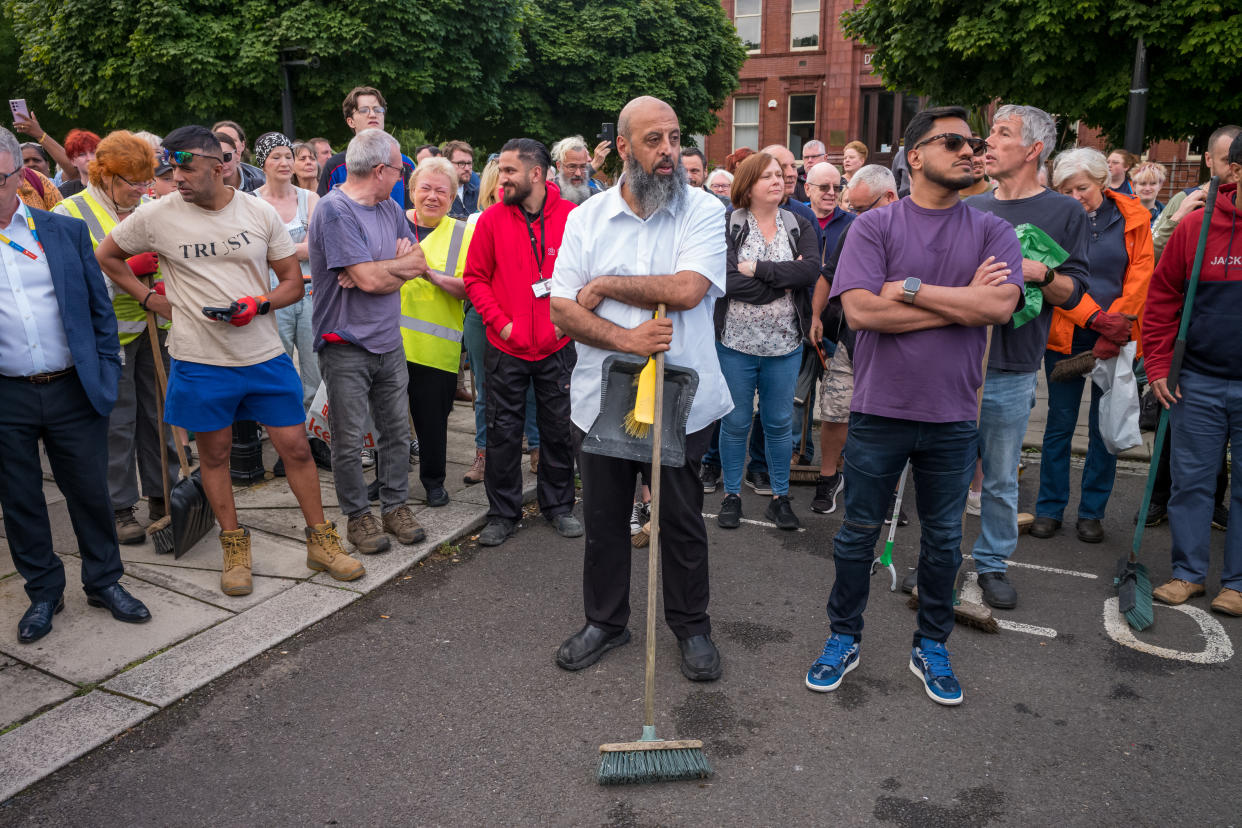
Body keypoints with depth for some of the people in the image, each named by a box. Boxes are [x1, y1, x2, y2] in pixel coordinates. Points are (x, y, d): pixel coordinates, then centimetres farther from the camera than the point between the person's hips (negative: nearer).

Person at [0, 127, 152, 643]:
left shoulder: (66, 231, 3)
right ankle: (43, 593, 28)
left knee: (90, 491, 9)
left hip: (73, 389, 0)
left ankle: (104, 582, 26)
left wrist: (105, 372, 1)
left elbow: (99, 307, 6)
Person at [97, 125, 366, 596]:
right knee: (214, 453, 11)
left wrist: (259, 304, -15)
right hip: (199, 360, 0)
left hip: (264, 355, 0)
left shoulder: (260, 214, -1)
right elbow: (106, 257, 13)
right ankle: (234, 547, 28)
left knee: (295, 446, 3)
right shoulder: (156, 216, -3)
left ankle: (321, 542, 18)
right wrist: (152, 300, 4)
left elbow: (293, 282, 4)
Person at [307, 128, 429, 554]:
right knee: (349, 441, 4)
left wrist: (377, 270, -14)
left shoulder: (389, 208, 10)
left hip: (389, 342, 7)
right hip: (346, 347, -7)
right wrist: (401, 264, -3)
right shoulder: (335, 210, -15)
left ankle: (395, 506, 27)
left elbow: (418, 263, 5)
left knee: (397, 431, 13)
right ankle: (358, 516, 19)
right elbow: (369, 279, -22)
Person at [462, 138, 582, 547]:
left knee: (559, 429, 10)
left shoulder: (572, 217, -2)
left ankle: (558, 505, 28)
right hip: (506, 346, 0)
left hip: (557, 346, 0)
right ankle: (502, 513, 20)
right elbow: (475, 278, 1)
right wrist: (500, 322, -9)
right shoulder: (492, 218, -2)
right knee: (503, 432, 6)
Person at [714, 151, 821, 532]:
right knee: (736, 422, 8)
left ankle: (780, 497, 25)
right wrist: (784, 282, -14)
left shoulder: (800, 227, 6)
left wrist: (758, 269, -18)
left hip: (785, 344, 2)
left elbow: (811, 270, -13)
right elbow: (726, 280, -18)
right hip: (736, 342, -2)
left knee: (779, 423, 11)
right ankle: (731, 495, 24)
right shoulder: (727, 226, -4)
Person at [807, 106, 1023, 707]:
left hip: (952, 416, 2)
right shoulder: (874, 226, -4)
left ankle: (931, 646, 34)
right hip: (879, 410, -2)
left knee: (943, 539, 15)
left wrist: (909, 288, -16)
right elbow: (860, 310, -18)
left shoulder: (992, 232, 3)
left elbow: (1001, 305, -15)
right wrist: (962, 302, -13)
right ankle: (844, 638, 29)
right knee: (858, 532, 10)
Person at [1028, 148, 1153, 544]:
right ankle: (1050, 508, 17)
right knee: (1060, 424, 6)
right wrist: (1093, 318, -22)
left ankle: (1092, 512, 19)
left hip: (1117, 339, 1)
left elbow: (1140, 275, -2)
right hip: (1066, 336, -1)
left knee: (1105, 427, 7)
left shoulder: (1133, 217, 1)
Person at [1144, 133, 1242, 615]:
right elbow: (1162, 299, 4)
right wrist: (1158, 366, 0)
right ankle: (1188, 572, 22)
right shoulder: (1196, 225, -1)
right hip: (1198, 382, 1)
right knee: (1191, 480, 8)